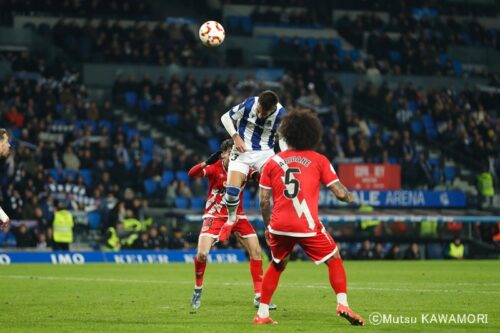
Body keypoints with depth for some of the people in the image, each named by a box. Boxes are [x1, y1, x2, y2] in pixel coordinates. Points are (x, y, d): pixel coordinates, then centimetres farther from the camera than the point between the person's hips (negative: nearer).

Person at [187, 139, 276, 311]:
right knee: (202, 253, -18)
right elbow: (192, 174, -30)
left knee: (256, 251, -5)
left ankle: (259, 297, 5)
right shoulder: (214, 168, -15)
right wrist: (205, 163, -48)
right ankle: (197, 292, 7)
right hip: (215, 215, -3)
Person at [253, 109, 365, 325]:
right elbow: (340, 193, 1)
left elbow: (264, 201, 8)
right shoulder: (319, 161, 4)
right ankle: (342, 304, -2)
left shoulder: (273, 162, 9)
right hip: (307, 226, -3)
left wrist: (267, 227, 21)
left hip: (279, 226, 3)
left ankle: (262, 314, 20)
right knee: (334, 259, 15)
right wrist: (351, 198, 24)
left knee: (277, 265, 24)